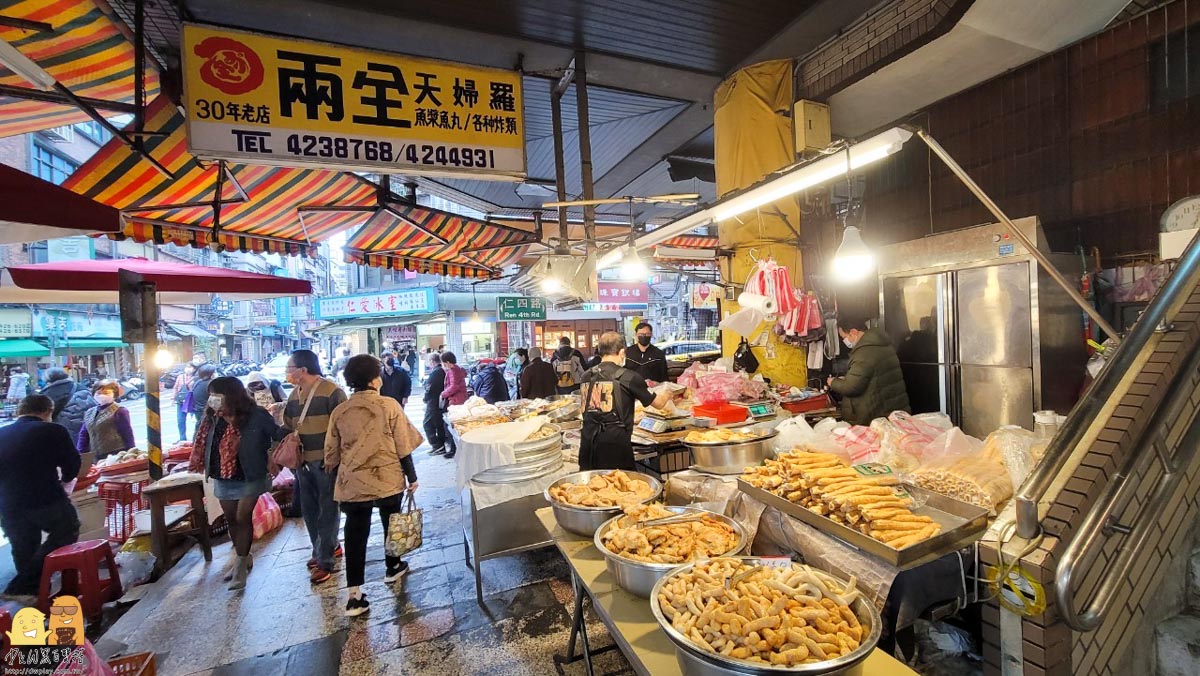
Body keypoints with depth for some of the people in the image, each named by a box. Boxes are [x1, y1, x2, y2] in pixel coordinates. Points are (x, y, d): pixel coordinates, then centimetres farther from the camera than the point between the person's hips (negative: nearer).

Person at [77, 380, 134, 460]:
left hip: (117, 455, -6)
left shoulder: (119, 411, -5)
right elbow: (83, 435, 19)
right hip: (96, 458, 6)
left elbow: (128, 435, -7)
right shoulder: (89, 413, 15)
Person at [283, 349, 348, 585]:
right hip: (303, 461, 8)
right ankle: (329, 547, 36)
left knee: (327, 510, 3)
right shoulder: (294, 394, 9)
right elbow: (288, 426, 18)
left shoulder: (331, 391, -15)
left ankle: (325, 561, 15)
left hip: (326, 461, -8)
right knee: (308, 510, 17)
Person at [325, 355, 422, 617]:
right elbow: (403, 446, -10)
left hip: (352, 484, 2)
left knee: (355, 534, 8)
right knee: (392, 524, 21)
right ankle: (392, 567, 40)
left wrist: (339, 479, 20)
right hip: (387, 479, -2)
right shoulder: (389, 405, -11)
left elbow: (331, 453, 5)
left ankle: (354, 595, 7)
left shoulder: (339, 411, -2)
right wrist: (411, 476, 1)